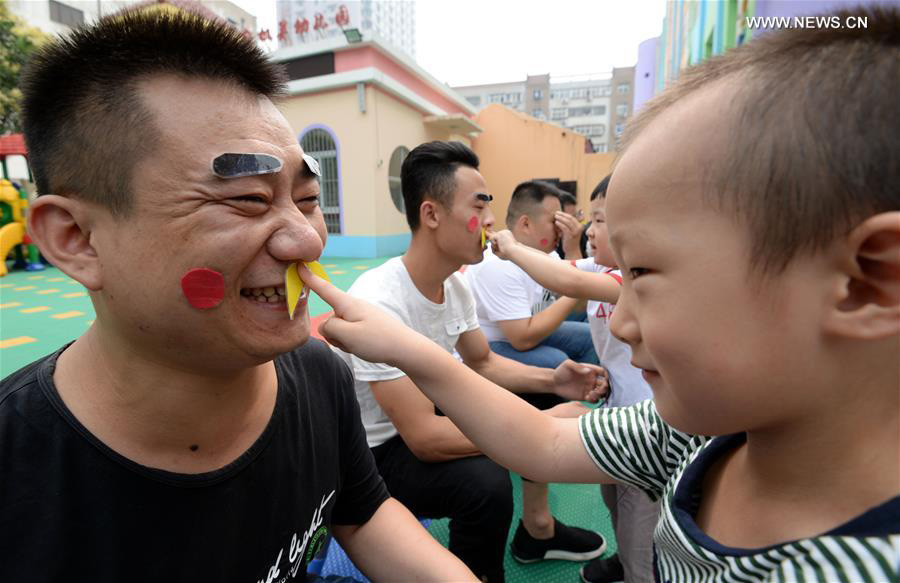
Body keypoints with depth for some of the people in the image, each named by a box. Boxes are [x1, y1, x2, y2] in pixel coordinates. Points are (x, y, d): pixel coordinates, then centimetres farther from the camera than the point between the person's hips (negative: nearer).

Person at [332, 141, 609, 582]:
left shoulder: (456, 284, -6)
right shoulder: (377, 304, -32)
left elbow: (483, 364, 6)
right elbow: (424, 438, -33)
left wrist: (551, 381, -12)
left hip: (427, 411, 8)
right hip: (378, 449, -8)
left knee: (536, 401, 7)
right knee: (485, 481, -32)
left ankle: (537, 529, 26)